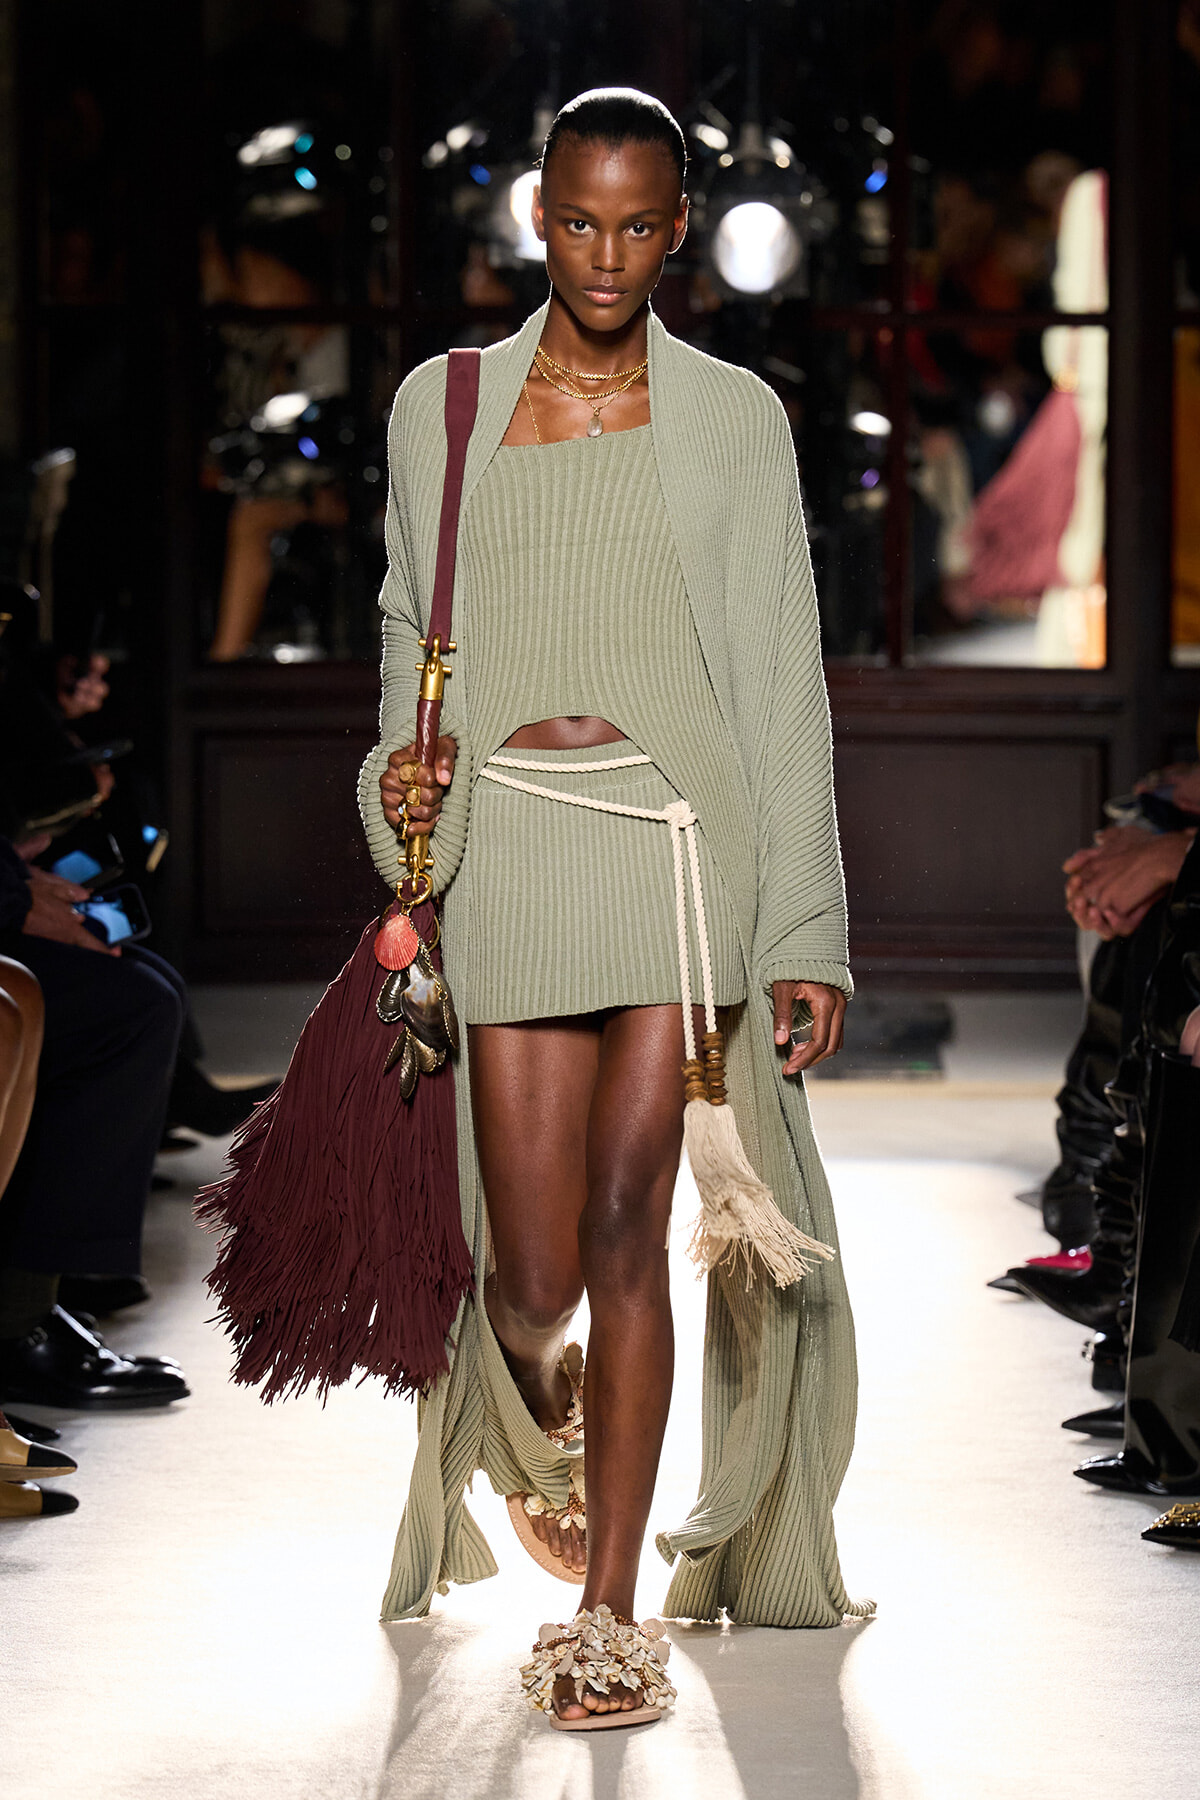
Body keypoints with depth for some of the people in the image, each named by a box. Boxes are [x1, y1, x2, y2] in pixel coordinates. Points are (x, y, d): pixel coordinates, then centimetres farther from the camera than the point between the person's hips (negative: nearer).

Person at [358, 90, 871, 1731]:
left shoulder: (733, 417, 7)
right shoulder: (440, 407, 11)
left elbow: (785, 681, 5)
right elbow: (411, 627, 21)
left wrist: (808, 932, 0)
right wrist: (405, 760, 0)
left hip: (683, 835, -1)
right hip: (513, 841, 1)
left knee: (629, 1228, -6)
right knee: (534, 1271, -2)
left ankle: (605, 1612, 4)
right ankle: (537, 1410, 36)